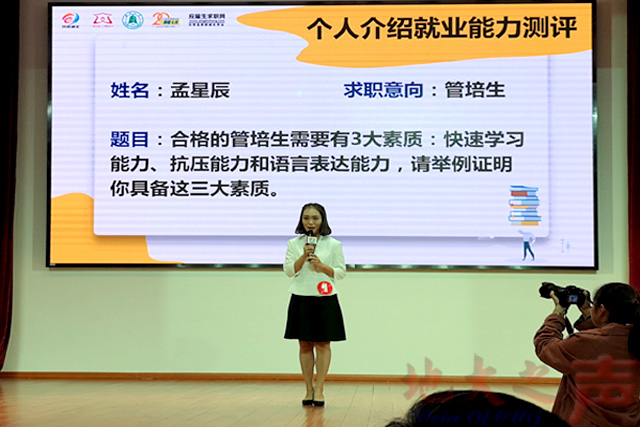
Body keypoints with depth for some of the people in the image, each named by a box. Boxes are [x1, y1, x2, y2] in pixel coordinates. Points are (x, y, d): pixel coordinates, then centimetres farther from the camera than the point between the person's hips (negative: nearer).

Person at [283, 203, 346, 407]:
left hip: (325, 299, -1)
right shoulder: (294, 244, 7)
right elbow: (289, 270, 1)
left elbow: (341, 272, 2)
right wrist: (304, 256, -14)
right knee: (305, 345, 4)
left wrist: (322, 265, -14)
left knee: (322, 344, -3)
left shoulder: (334, 244, 3)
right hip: (301, 298, 1)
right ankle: (309, 389, 11)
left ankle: (319, 389, 2)